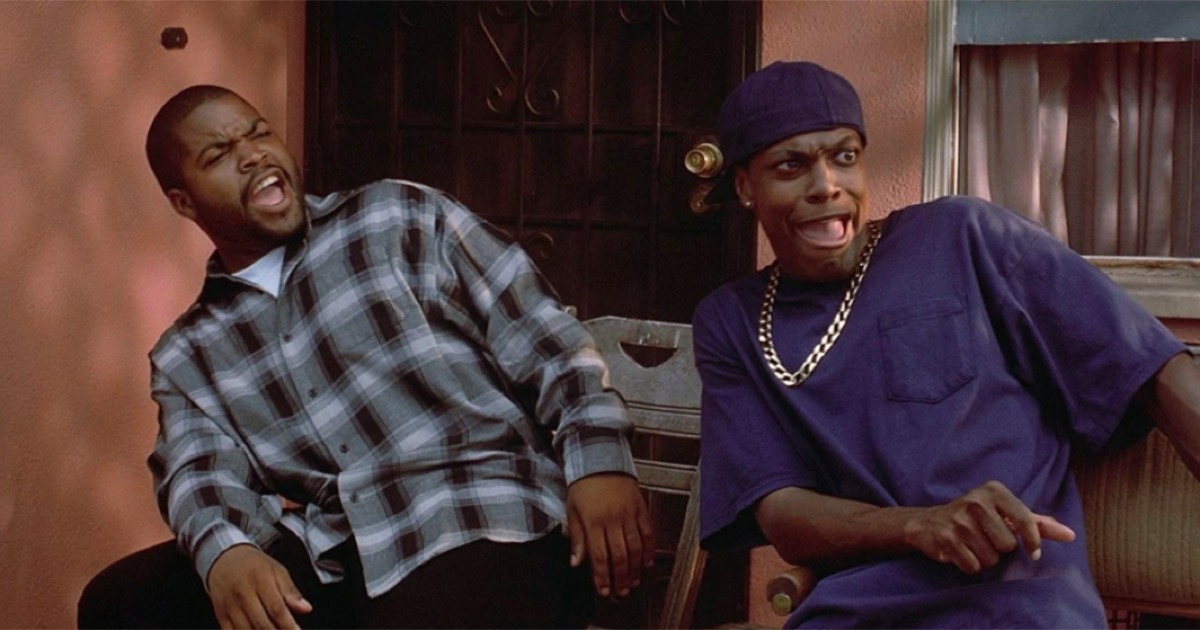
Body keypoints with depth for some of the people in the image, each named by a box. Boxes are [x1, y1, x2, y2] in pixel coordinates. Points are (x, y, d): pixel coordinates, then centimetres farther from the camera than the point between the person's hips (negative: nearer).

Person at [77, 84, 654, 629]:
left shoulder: (400, 218, 10)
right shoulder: (184, 358, 18)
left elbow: (545, 338, 5)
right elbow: (200, 473, 1)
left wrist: (599, 459, -11)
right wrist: (222, 552, -23)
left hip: (476, 523, -3)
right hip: (323, 558, 4)